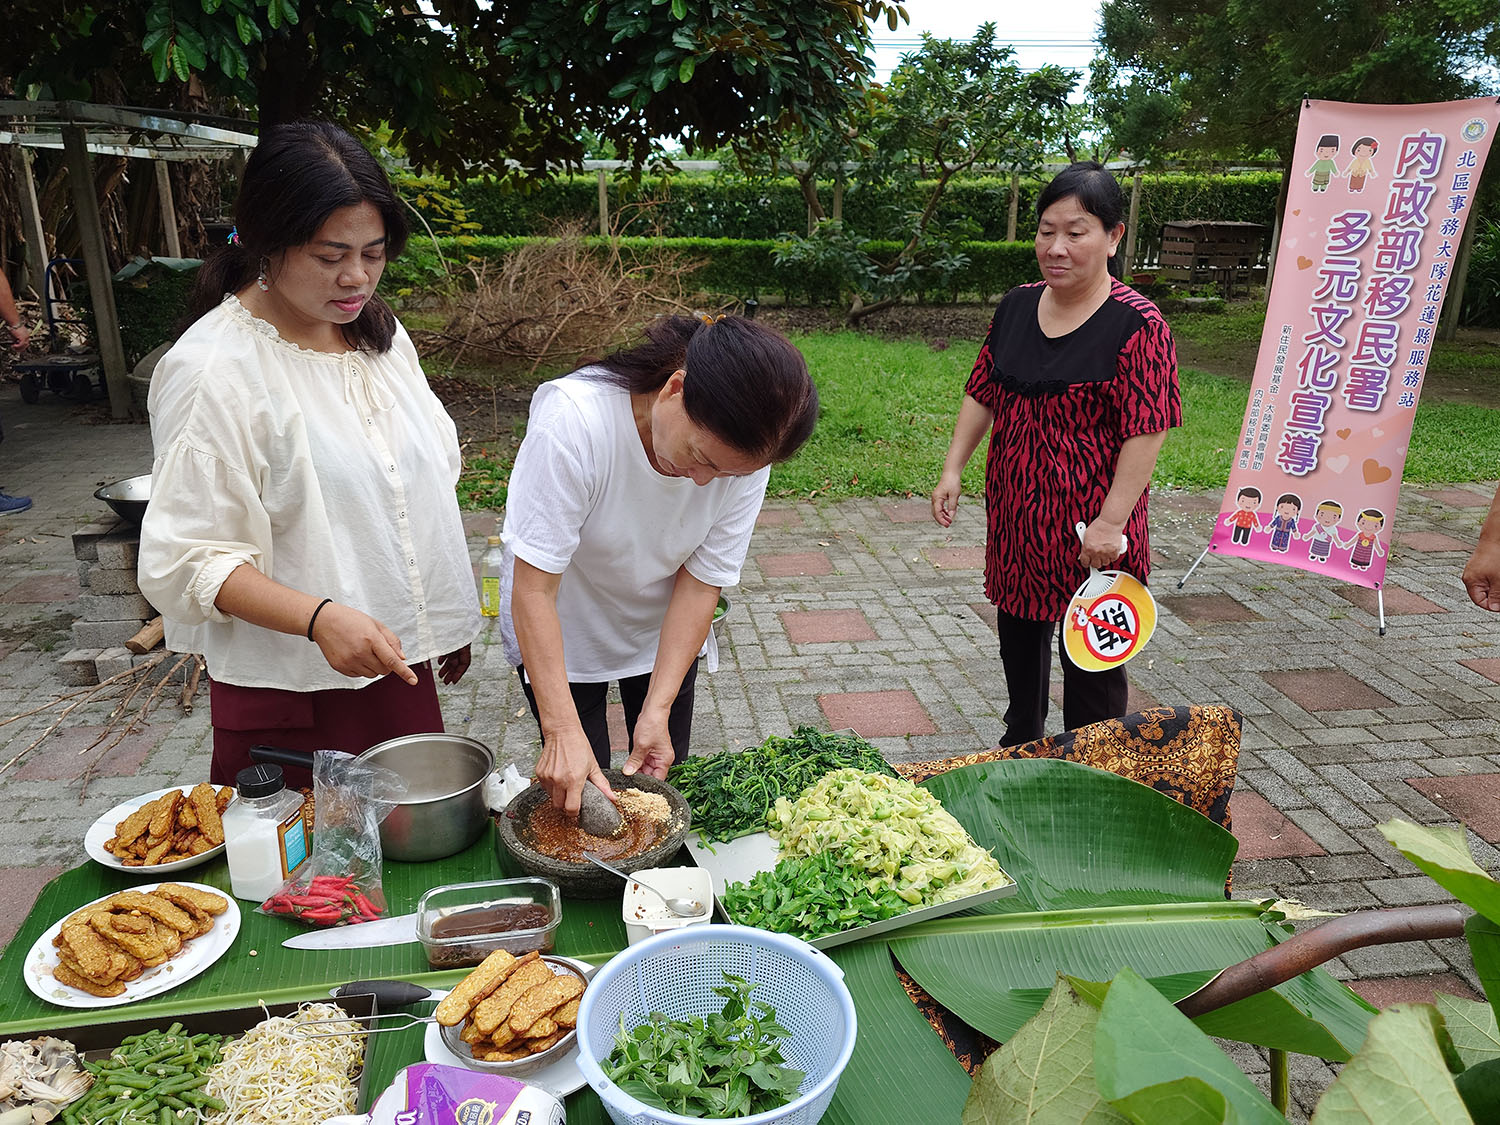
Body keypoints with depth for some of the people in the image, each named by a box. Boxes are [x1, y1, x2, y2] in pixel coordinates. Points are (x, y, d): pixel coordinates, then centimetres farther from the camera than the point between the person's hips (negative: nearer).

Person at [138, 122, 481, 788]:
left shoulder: (378, 330, 5)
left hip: (399, 660, 6)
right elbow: (190, 558, -16)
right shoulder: (212, 369, -16)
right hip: (293, 689, -6)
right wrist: (318, 618, -31)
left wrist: (448, 618, 15)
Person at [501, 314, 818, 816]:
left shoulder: (745, 452, -25)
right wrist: (563, 730, -36)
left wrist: (658, 710, -22)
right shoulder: (572, 421, -38)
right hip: (562, 630, -3)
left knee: (663, 779, 13)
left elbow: (701, 582, -18)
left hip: (664, 628, 3)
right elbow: (533, 591, -34)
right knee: (576, 791, 4)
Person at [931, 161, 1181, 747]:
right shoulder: (1016, 306, 5)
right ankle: (1020, 748, 41)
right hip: (1016, 512, 7)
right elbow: (983, 394, 10)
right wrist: (952, 469, 4)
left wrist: (1112, 521, -22)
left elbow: (1146, 431, -19)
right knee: (1019, 633, 21)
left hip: (1089, 527, -6)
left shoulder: (1136, 324, -16)